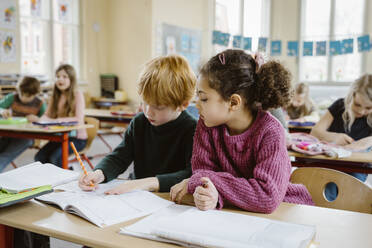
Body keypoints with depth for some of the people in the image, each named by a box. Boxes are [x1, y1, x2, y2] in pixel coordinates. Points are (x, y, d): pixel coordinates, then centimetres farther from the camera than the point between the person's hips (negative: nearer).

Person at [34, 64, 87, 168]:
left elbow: (79, 119, -20)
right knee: (39, 157, -16)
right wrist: (40, 119, -19)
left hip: (77, 138, -5)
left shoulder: (77, 94, -8)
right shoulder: (55, 96, 11)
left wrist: (55, 120, -29)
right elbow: (47, 115, 6)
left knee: (55, 157, -27)